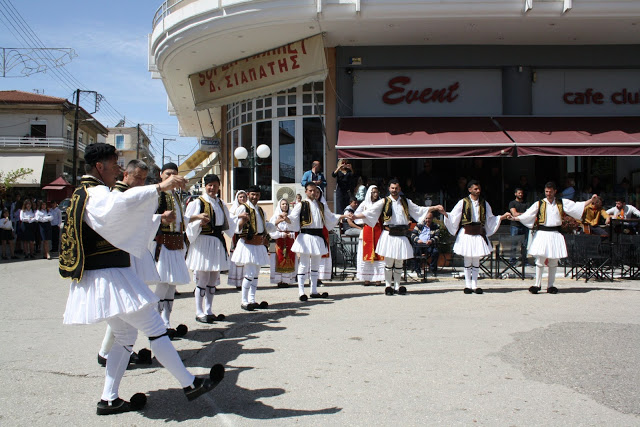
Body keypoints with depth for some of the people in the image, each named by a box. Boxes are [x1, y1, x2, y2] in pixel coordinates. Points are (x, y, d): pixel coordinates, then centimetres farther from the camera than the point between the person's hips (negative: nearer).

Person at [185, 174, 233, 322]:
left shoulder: (221, 204, 15)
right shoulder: (197, 202, -4)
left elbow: (228, 225, 22)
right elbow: (186, 221, -10)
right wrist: (198, 219, -24)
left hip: (218, 243, 6)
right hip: (203, 242, -6)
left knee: (213, 279, 9)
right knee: (202, 278, -4)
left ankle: (208, 311, 18)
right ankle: (199, 313, 5)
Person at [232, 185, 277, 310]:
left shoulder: (260, 210, 16)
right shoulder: (242, 208, -7)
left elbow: (266, 227, 25)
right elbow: (236, 229, -13)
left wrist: (276, 222, 12)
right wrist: (241, 222, -32)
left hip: (259, 245, 8)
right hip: (247, 244, -7)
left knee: (256, 274, 10)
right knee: (250, 274, -10)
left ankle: (252, 300, 18)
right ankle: (244, 302, 0)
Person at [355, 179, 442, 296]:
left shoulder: (405, 202, 13)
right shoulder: (384, 202, 3)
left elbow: (419, 210, 21)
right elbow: (369, 212, -2)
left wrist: (435, 207, 15)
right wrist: (355, 216, -13)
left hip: (401, 236, 3)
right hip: (389, 235, -3)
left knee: (399, 262, 8)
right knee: (389, 262, 0)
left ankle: (397, 286, 17)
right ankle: (388, 286, 10)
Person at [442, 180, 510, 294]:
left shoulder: (484, 203, 9)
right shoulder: (463, 202, 0)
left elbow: (490, 219, 15)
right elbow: (453, 217, -1)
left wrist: (503, 216, 6)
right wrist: (445, 213, -20)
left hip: (479, 233, 2)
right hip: (466, 233, -2)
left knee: (476, 260, 5)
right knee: (467, 260, 2)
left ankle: (474, 285, 10)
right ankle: (468, 285, 10)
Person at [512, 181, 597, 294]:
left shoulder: (562, 203, 9)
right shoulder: (539, 204, 4)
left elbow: (578, 206, 10)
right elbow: (527, 215, -1)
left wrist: (591, 200, 2)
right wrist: (514, 218, -12)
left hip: (555, 234, 2)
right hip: (542, 234, -2)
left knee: (553, 262, 5)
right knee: (540, 260, -5)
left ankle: (550, 285, 14)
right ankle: (537, 284, 4)